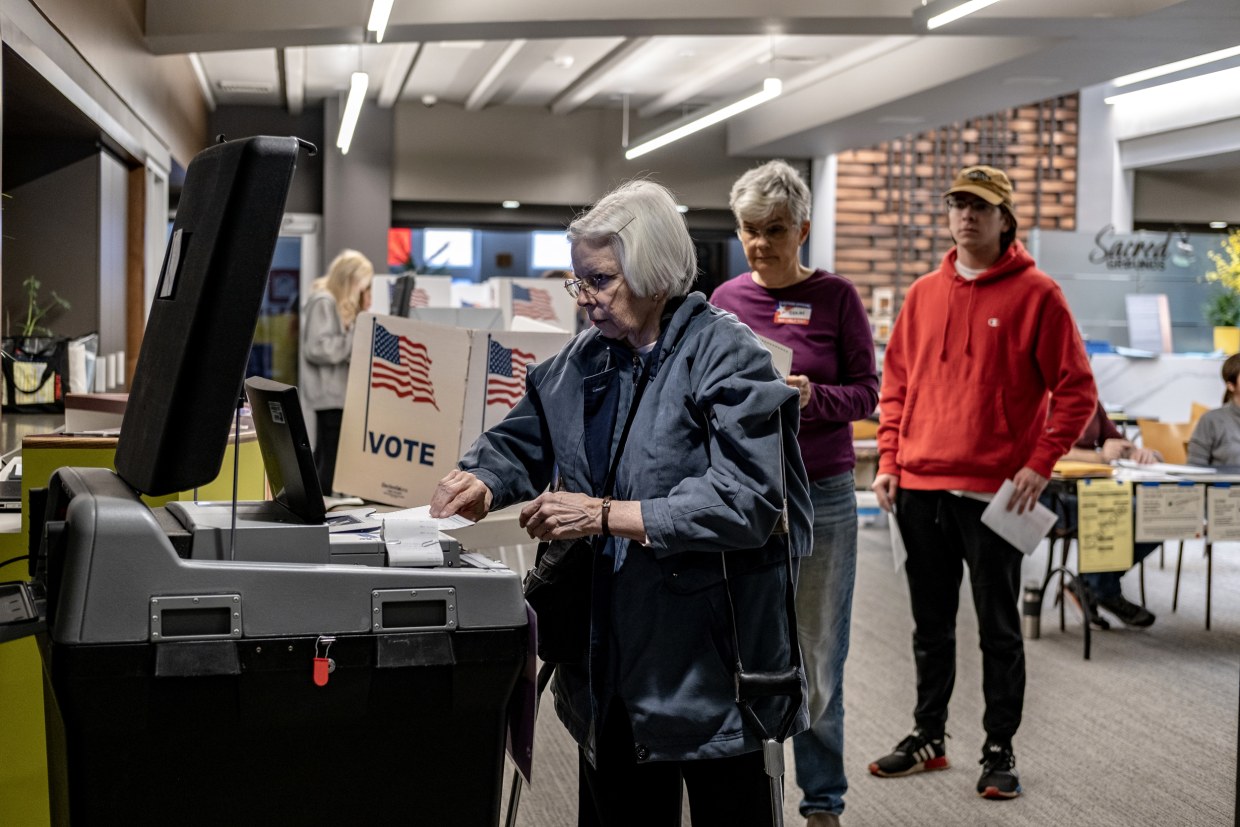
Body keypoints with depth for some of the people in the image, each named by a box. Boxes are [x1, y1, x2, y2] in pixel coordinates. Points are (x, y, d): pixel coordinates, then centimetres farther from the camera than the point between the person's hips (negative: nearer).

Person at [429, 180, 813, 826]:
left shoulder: (727, 356, -13)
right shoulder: (584, 360, 9)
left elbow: (745, 500, -23)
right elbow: (523, 439, 17)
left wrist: (606, 516, -25)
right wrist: (483, 481, -7)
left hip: (708, 657, -6)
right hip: (611, 652, 7)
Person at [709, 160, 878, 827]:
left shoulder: (835, 297, 0)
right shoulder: (724, 301, 7)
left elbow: (866, 390, -1)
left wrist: (815, 399, -20)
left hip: (821, 496, -2)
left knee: (819, 658, 4)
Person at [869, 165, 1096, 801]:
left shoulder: (1036, 294, -4)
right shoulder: (924, 294, 10)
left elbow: (1076, 390, -6)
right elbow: (895, 384, 14)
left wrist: (1039, 465, -13)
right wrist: (888, 461, 5)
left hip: (995, 494, -5)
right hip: (919, 488, 5)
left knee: (998, 629, 5)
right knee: (931, 624, 15)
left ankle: (1000, 750, 16)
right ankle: (928, 737, 27)